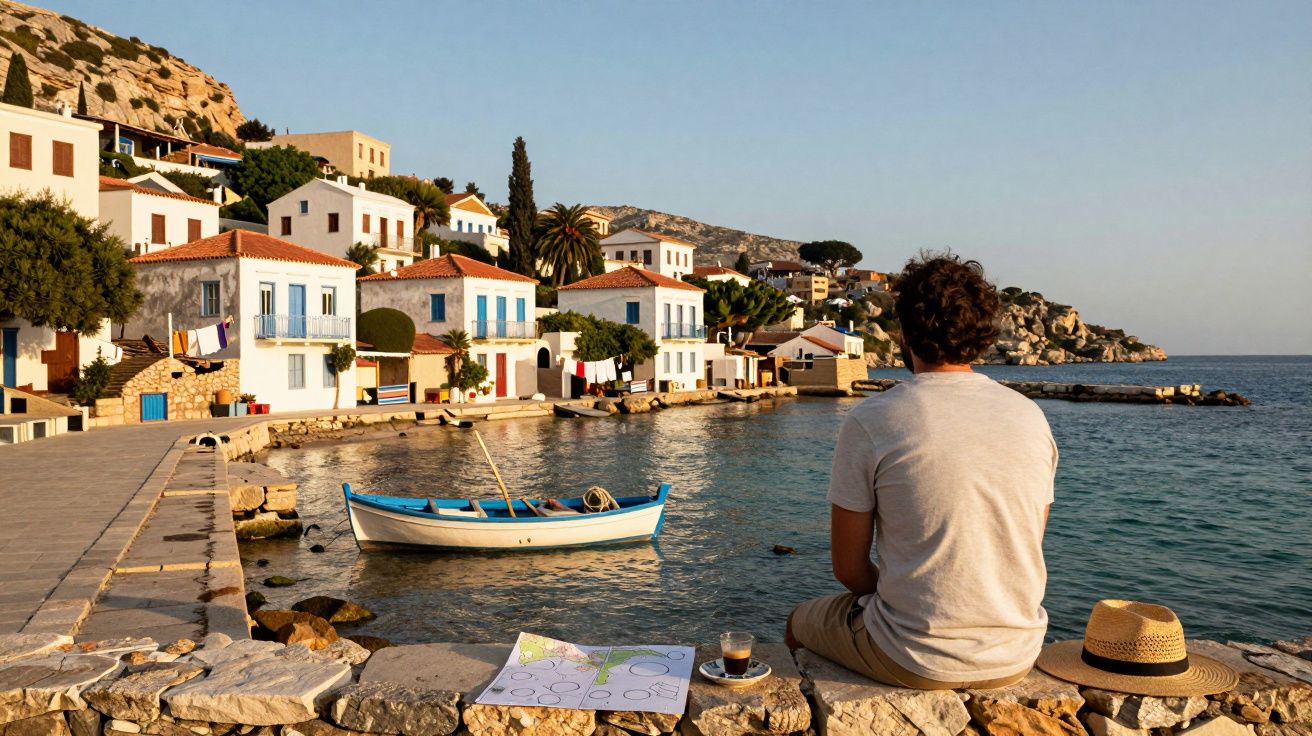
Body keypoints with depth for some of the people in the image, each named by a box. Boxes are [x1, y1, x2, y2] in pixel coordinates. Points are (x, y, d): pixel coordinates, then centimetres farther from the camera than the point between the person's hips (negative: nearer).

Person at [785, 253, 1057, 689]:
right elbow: (1026, 553, 8)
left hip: (916, 663, -5)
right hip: (1017, 658, 5)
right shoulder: (1031, 417, -1)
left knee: (801, 621, 25)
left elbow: (848, 568, -8)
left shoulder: (870, 421, -14)